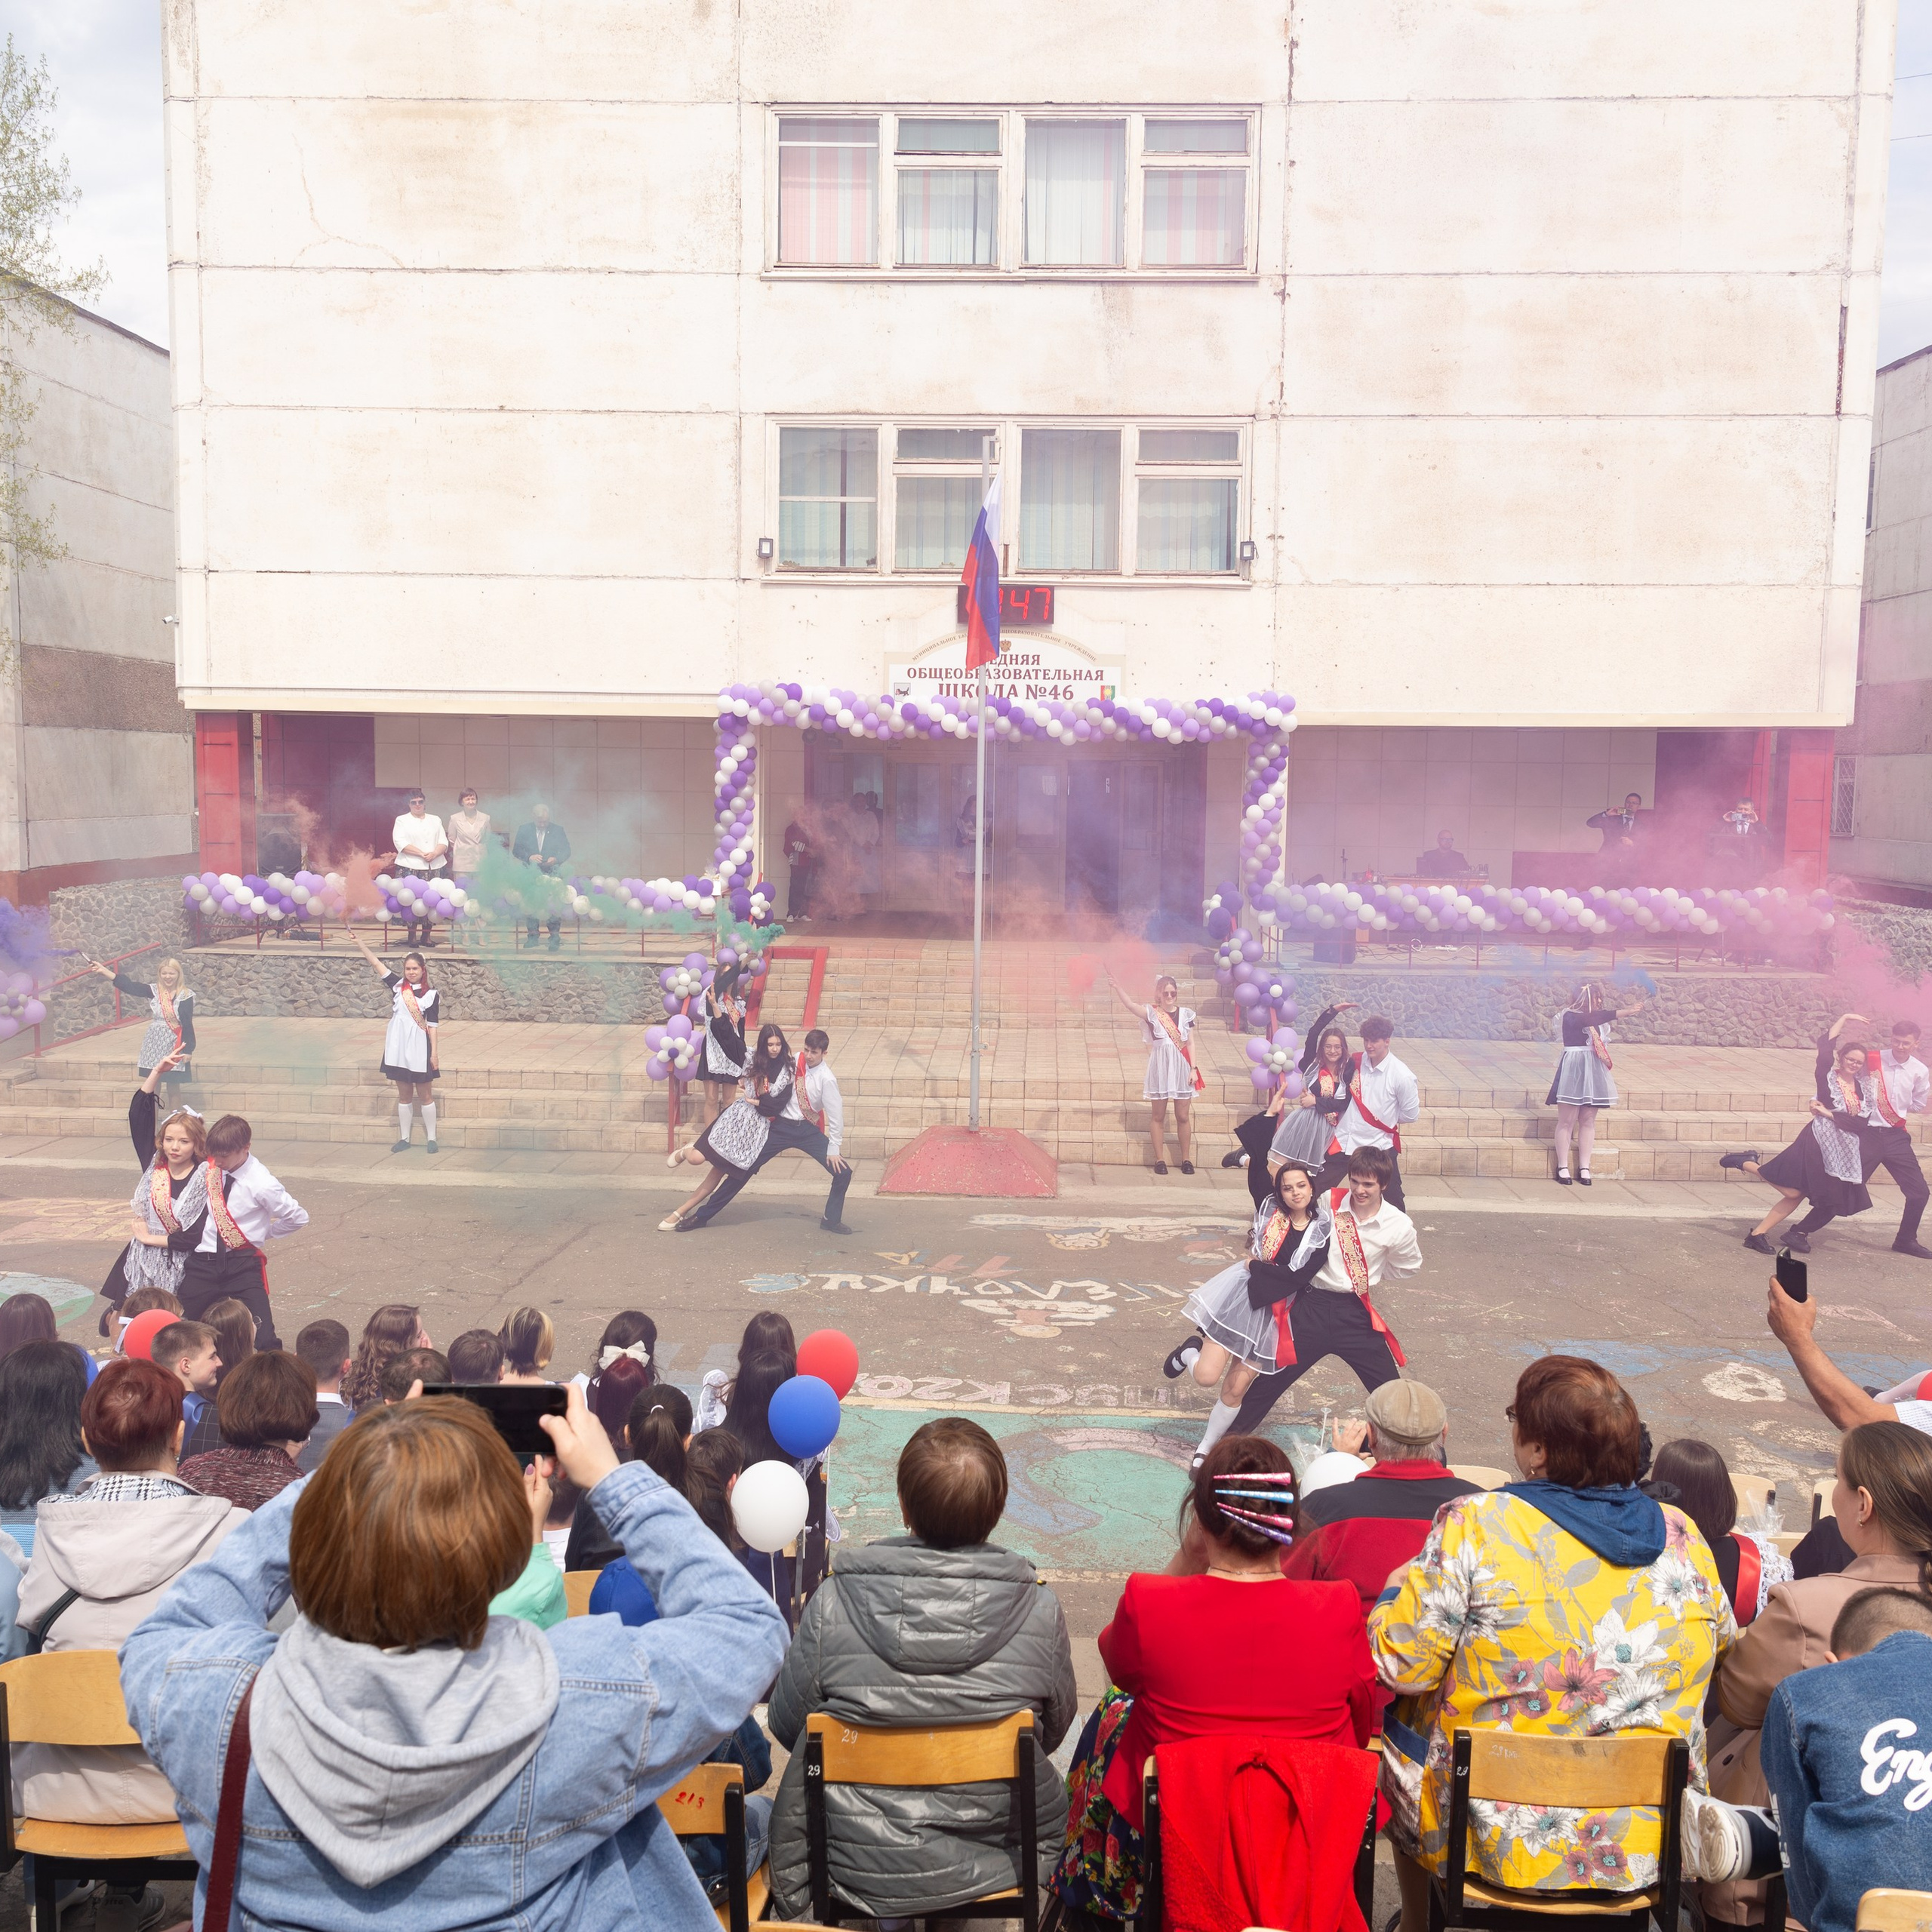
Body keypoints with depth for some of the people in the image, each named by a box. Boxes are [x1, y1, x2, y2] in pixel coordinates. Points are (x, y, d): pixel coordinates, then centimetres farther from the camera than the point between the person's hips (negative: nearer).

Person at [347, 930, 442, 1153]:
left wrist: (434, 1053, -5)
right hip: (398, 1048, 3)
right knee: (404, 1095, 11)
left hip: (419, 1049, -3)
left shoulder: (431, 995, -3)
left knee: (425, 1095, 5)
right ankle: (404, 1139, 17)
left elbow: (432, 1026, -3)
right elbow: (377, 964, -2)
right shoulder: (397, 985, 4)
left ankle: (431, 1139, 12)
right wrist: (360, 944, -10)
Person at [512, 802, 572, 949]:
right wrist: (529, 857, -15)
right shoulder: (524, 830, 6)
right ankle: (532, 935, 12)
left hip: (552, 874, -1)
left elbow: (566, 851, 5)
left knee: (554, 905, -8)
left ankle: (554, 937, 0)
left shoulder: (558, 830, 5)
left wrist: (556, 859, -15)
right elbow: (516, 850, 4)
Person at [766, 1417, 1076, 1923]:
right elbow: (1055, 1727, 1)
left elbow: (786, 1725, -3)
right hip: (1002, 1857, 0)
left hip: (865, 1871, 0)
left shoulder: (833, 1603, -18)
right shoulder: (1040, 1610, -16)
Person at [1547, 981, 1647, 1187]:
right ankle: (1563, 1168, 3)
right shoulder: (1571, 1016, -12)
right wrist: (1626, 1011, -34)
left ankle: (1584, 1168, 11)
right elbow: (1591, 1020, -28)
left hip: (1593, 1072, 7)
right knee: (1567, 1121, -2)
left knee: (1588, 1121, 7)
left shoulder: (1598, 1018, 13)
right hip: (1573, 1071, -7)